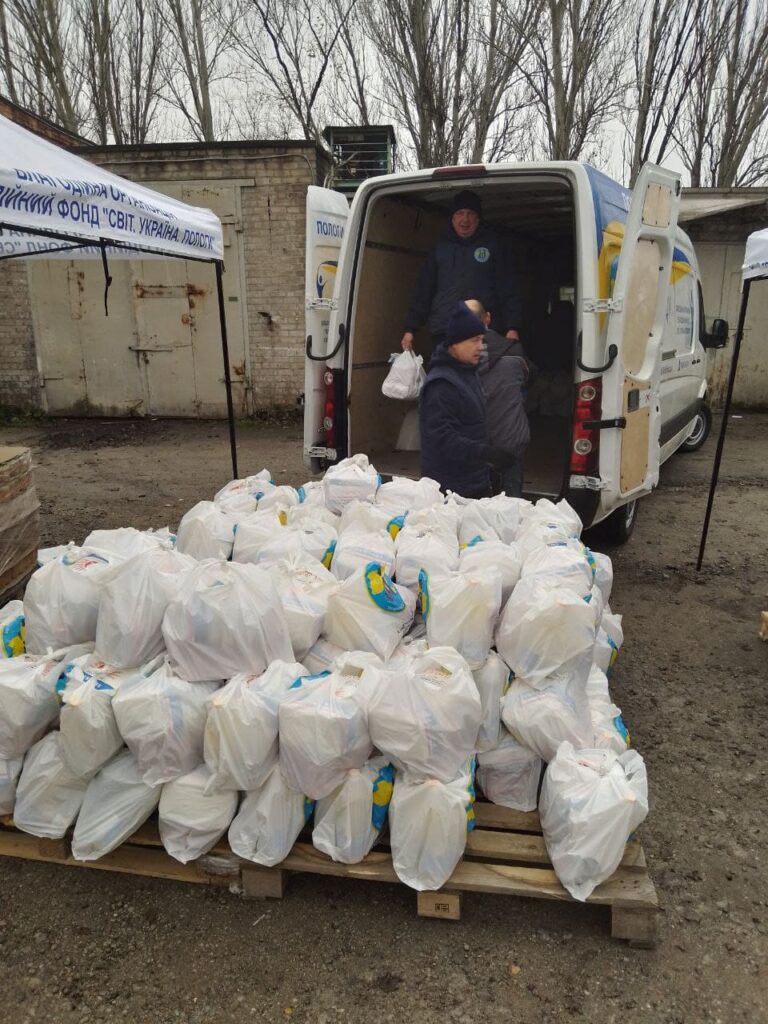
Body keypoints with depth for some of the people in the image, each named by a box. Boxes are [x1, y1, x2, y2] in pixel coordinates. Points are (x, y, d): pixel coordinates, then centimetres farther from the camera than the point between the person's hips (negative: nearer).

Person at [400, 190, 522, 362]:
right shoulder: (440, 248, 17)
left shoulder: (493, 245, 11)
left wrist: (512, 328, -6)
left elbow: (508, 291, 5)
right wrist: (410, 328, 10)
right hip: (442, 335, 3)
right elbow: (424, 291, 17)